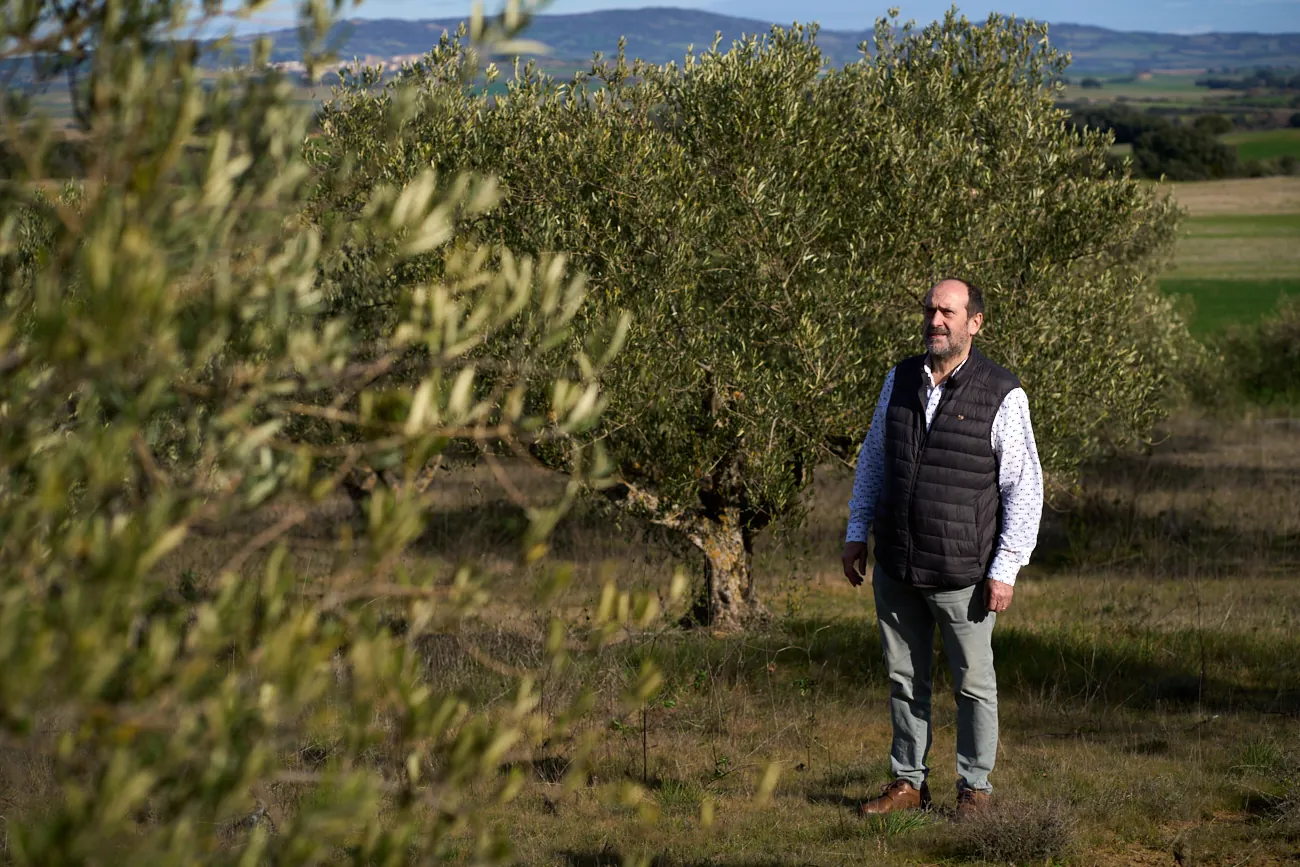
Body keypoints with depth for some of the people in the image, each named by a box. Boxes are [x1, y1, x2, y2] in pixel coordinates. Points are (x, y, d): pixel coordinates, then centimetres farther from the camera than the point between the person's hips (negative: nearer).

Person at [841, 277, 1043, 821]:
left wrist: (1005, 569, -12)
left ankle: (975, 787, 18)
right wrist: (856, 533, 13)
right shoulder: (901, 380, 5)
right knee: (904, 679, 12)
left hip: (962, 572, -4)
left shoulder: (1002, 396, -10)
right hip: (896, 569, 5)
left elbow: (1025, 488, -8)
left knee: (973, 683, 5)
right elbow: (873, 459, 17)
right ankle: (908, 782, 23)